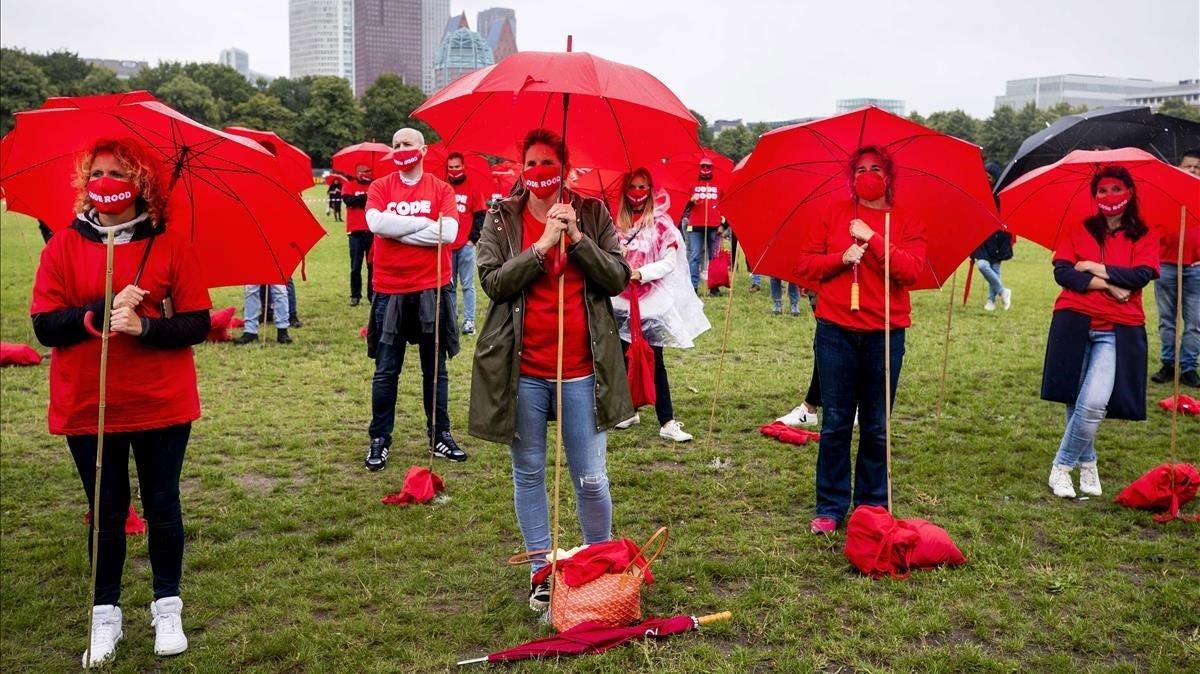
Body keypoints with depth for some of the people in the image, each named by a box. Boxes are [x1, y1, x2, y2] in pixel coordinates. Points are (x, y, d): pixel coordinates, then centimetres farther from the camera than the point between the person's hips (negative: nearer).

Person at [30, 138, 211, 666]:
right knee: (106, 512, 11)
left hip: (162, 405, -1)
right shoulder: (63, 247, 0)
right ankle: (106, 615, 27)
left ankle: (167, 608, 26)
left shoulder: (170, 246, -3)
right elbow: (44, 325, -7)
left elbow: (197, 324, -7)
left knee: (162, 506, 9)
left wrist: (144, 326, -22)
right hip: (87, 409, 1)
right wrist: (102, 312, -20)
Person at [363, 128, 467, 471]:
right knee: (386, 372, 5)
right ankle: (379, 440, 16)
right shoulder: (380, 187, 4)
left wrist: (397, 231, -12)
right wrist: (425, 222, -13)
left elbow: (449, 232, -14)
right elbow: (375, 222, -15)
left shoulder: (441, 189, 2)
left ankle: (440, 435, 23)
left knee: (435, 369, 11)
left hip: (432, 291, 0)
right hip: (390, 292, 0)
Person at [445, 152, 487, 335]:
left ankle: (469, 321, -1)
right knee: (448, 285, 7)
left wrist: (473, 239, -6)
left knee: (467, 285, -1)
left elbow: (480, 216, 2)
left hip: (466, 245, -2)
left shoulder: (474, 188, 3)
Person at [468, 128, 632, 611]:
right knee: (529, 474, 12)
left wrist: (576, 237, -13)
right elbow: (492, 281, -9)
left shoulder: (592, 214, 5)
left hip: (581, 368, 0)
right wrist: (543, 245, -16)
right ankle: (541, 570, 28)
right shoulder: (501, 219, 4)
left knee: (591, 480, 4)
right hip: (522, 369, 1)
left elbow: (618, 279, -3)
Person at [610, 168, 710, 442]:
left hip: (652, 303, -4)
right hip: (622, 301, 4)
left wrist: (641, 273, -20)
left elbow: (669, 262, -8)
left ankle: (667, 422, -2)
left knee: (654, 362, -5)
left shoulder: (661, 223, -2)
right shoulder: (617, 223, 9)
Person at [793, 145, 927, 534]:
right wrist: (841, 258, -12)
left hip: (884, 335, 0)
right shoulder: (833, 215, 8)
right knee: (835, 423, 3)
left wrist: (873, 238, -14)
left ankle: (872, 506, 19)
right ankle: (830, 508, 12)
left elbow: (912, 269, -9)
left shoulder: (905, 223, 6)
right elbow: (804, 262, 4)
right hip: (836, 332, 0)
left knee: (876, 428, 7)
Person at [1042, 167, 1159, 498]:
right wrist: (1107, 284, -11)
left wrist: (1097, 268, -7)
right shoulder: (1078, 230, 9)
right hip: (1074, 323, 1)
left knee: (1094, 403, -16)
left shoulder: (1143, 238, 9)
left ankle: (1062, 466, 1)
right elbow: (1061, 272, -3)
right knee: (1075, 401, 2)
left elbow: (1142, 275, -7)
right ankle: (1087, 463, 24)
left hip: (1118, 331, -1)